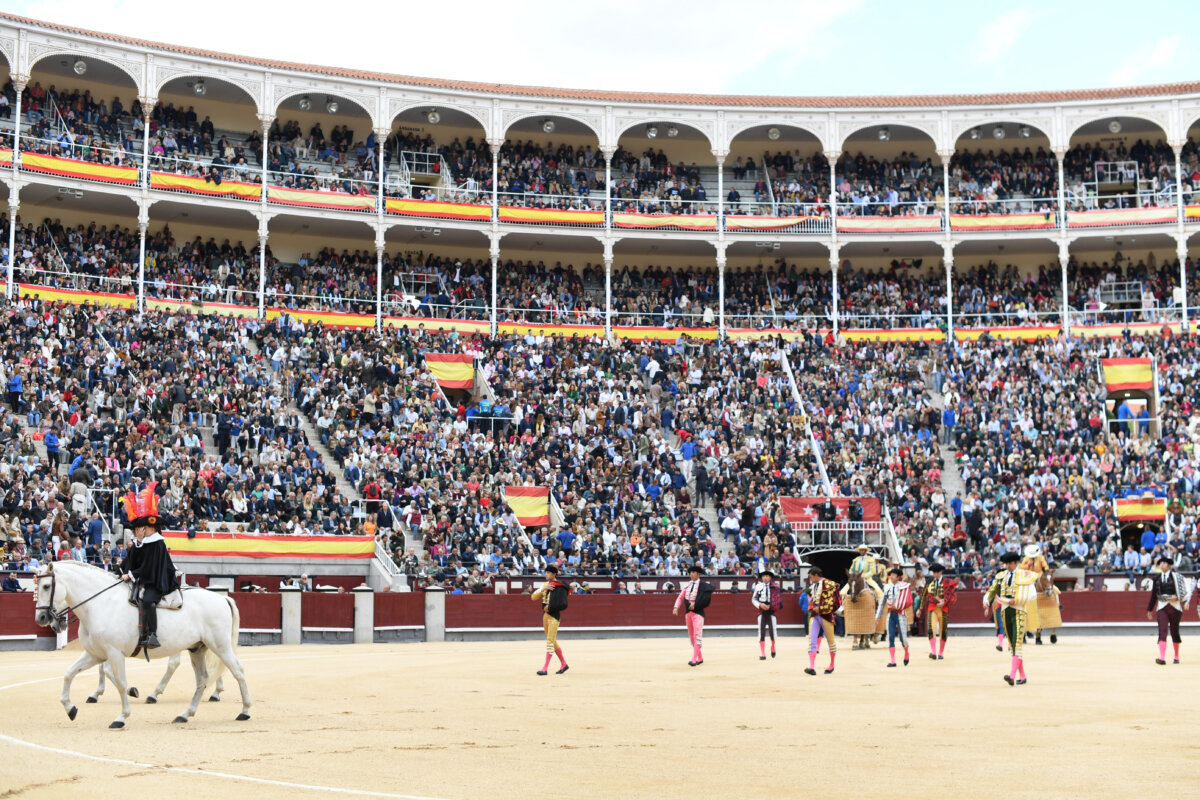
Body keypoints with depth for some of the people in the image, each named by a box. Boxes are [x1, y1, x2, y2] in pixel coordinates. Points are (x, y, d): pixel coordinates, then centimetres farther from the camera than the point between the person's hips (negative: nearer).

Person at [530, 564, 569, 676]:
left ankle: (545, 668, -10)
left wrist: (550, 607, -14)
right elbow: (533, 597, 3)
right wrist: (543, 589, -10)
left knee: (550, 641, -10)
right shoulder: (545, 585, 12)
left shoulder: (559, 586, -9)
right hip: (546, 615, 8)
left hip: (555, 615, -8)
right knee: (552, 641, 13)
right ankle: (564, 664, 25)